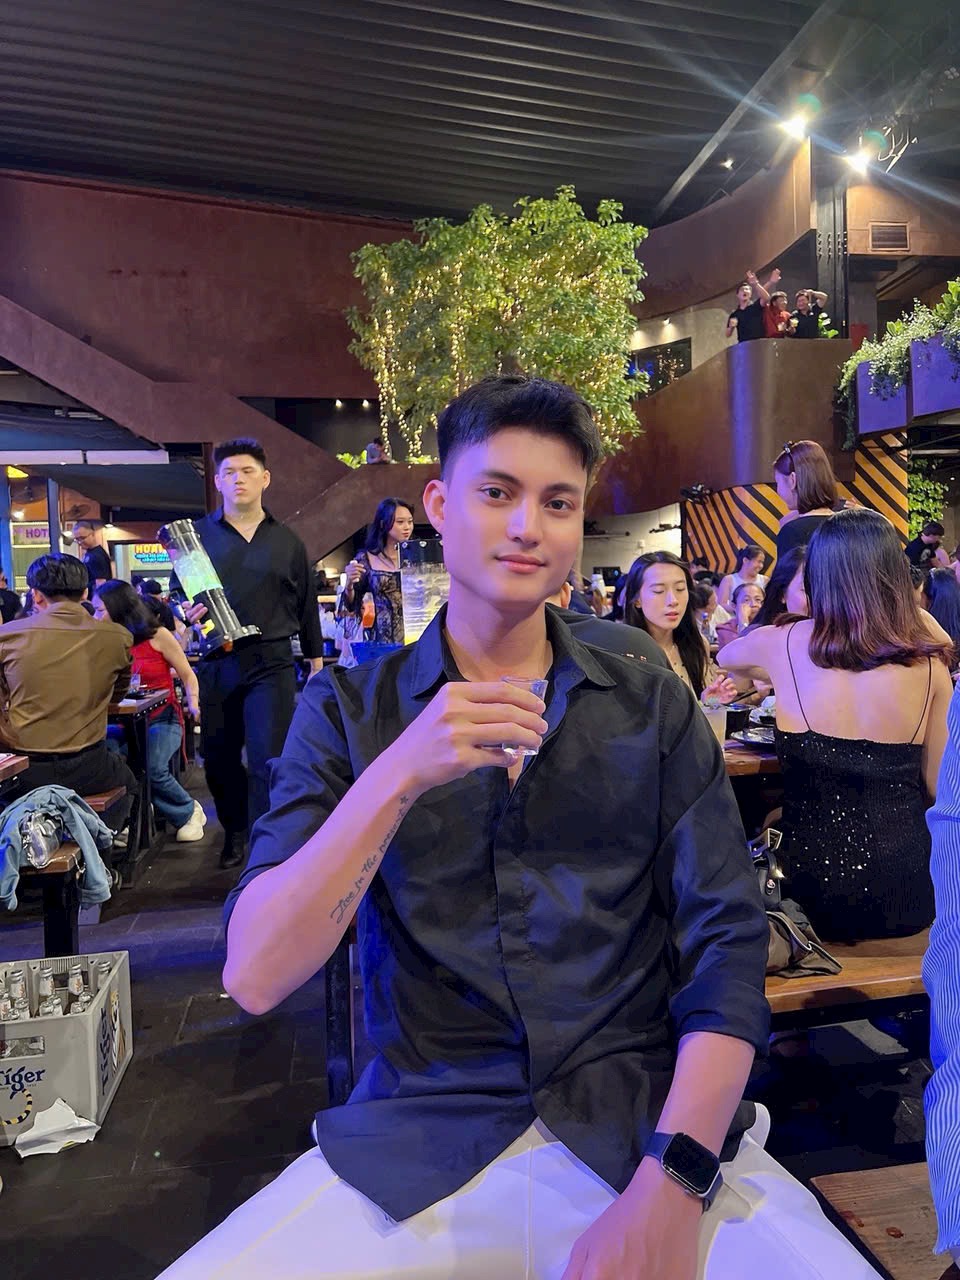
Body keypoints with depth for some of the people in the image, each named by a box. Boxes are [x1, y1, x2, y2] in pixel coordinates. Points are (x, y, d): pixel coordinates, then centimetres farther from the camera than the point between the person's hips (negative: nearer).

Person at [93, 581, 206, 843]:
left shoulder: (157, 636, -1)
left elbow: (188, 676, 2)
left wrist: (193, 703, -13)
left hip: (162, 718, -3)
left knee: (152, 768, -29)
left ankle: (189, 810, 2)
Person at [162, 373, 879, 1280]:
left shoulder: (654, 710, 3)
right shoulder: (349, 711, 0)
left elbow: (727, 948, -2)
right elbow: (254, 977, -8)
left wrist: (669, 1186, -17)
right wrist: (399, 777, -21)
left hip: (648, 1127, 0)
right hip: (419, 1144, 1)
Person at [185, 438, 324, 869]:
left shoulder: (286, 541, 9)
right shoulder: (197, 534, 6)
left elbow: (306, 606, 13)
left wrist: (316, 664, 13)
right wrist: (185, 610, -14)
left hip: (271, 662, -1)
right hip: (215, 663, 1)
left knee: (268, 760, -7)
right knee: (219, 760, 12)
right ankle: (234, 832, 36)